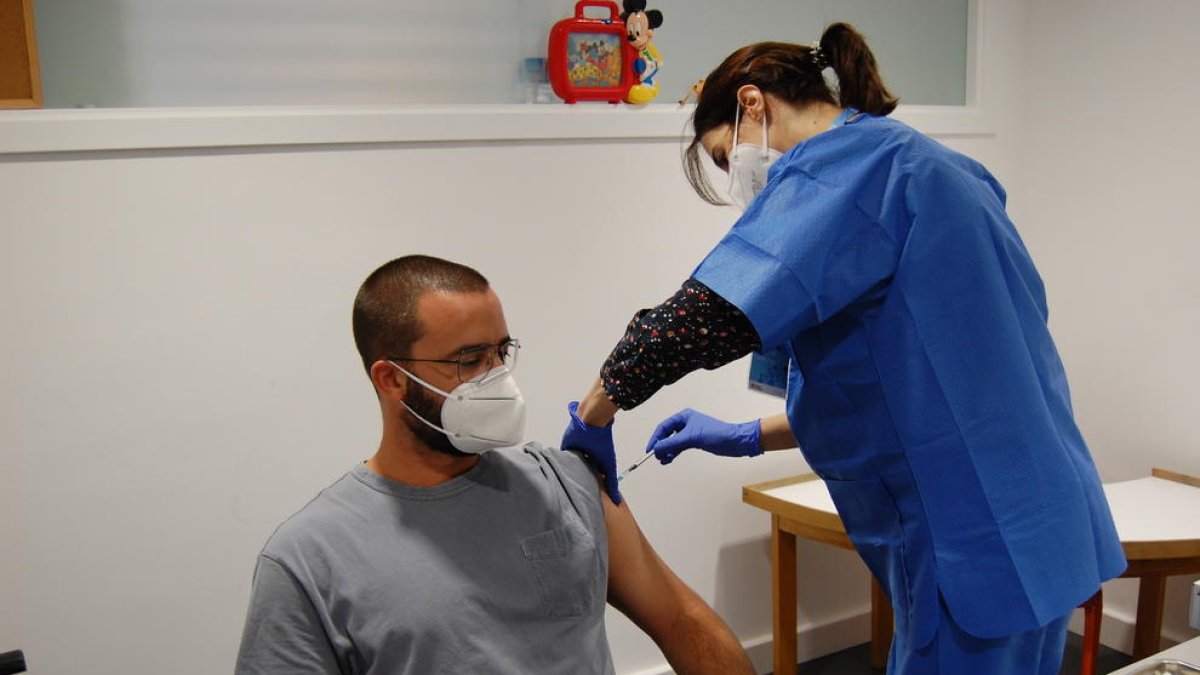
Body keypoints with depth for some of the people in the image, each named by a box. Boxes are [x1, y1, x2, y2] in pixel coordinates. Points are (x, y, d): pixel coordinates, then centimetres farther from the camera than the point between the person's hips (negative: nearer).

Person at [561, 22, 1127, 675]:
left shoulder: (845, 161, -12)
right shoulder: (917, 167, 17)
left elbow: (709, 317, -27)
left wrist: (595, 411, -11)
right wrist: (749, 438, 16)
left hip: (978, 541, -9)